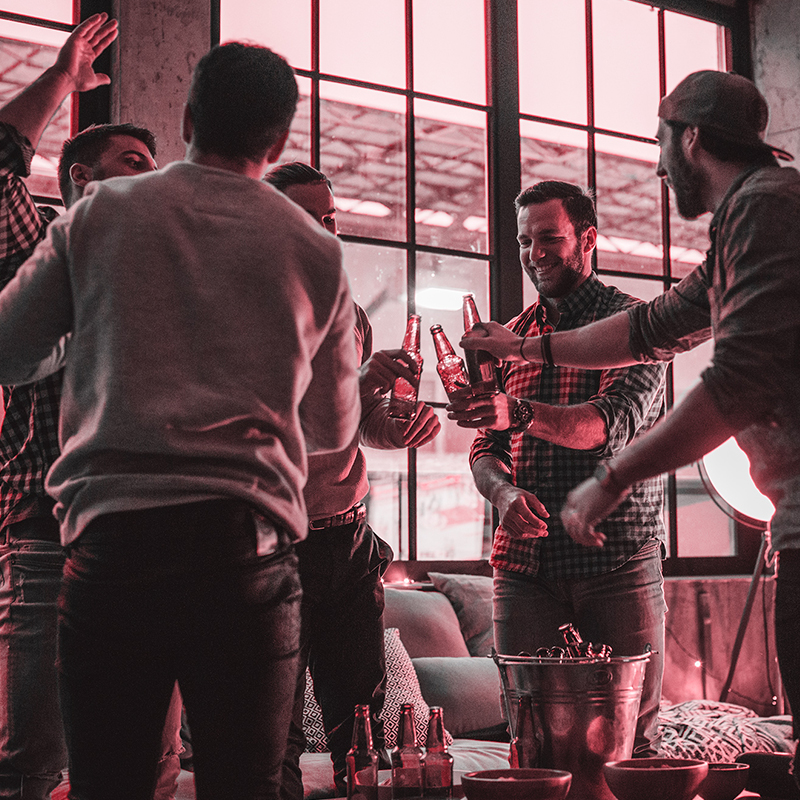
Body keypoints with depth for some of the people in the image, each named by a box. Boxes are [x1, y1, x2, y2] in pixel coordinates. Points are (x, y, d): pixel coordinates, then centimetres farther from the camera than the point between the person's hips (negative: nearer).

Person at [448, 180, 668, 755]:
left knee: (632, 739, -2)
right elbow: (486, 450, 15)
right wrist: (505, 493, -8)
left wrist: (519, 413, -33)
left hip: (619, 561, -4)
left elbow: (613, 422, -16)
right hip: (525, 562, 4)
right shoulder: (513, 336, 18)